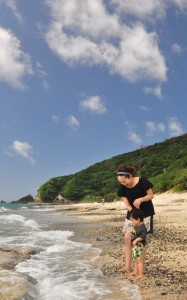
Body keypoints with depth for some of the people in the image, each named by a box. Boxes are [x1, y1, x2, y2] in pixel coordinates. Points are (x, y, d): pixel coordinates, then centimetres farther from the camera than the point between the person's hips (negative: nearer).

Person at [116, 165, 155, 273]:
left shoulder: (142, 181, -19)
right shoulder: (122, 188, -9)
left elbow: (151, 195, -10)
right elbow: (127, 204, -8)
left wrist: (140, 199, -28)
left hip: (145, 213, -4)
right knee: (127, 239, 1)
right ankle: (128, 266, 12)